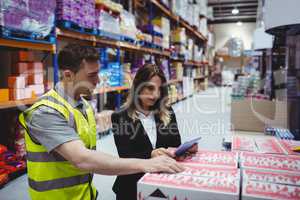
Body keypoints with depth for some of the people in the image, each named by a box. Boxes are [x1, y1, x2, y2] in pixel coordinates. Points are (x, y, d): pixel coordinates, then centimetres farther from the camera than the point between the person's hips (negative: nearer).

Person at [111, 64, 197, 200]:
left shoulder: (168, 113, 1)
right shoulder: (120, 117, -10)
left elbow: (176, 145, 2)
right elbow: (124, 157, -16)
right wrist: (150, 155, -32)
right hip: (133, 187, -3)